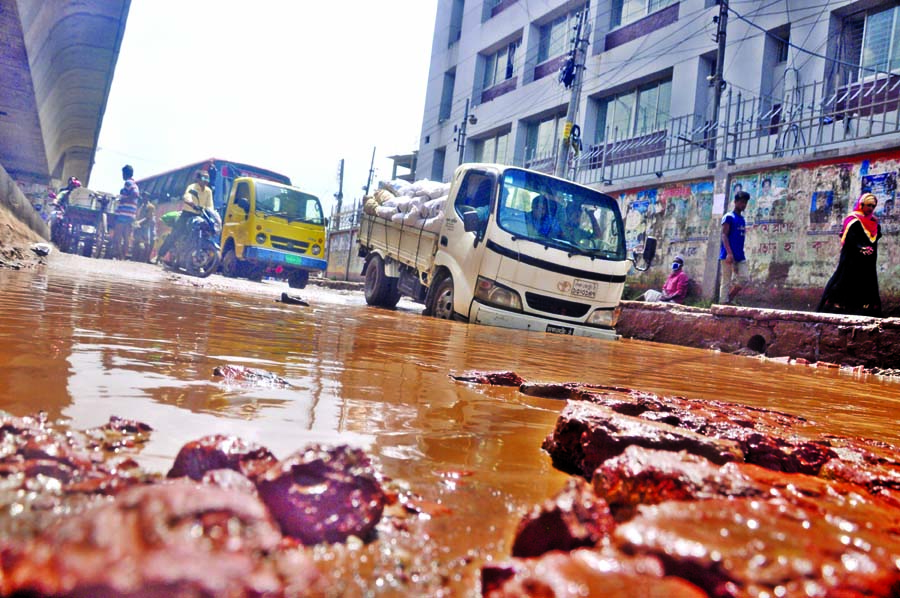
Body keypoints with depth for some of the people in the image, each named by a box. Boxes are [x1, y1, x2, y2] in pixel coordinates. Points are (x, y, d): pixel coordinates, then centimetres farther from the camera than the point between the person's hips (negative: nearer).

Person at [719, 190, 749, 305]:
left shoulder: (742, 219, 19)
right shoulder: (728, 217, -5)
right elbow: (724, 235, -13)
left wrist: (740, 253, 18)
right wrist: (729, 253, -24)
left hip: (740, 256, 8)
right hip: (728, 255, -7)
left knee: (743, 278, -1)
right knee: (726, 281, -6)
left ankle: (728, 300, 10)